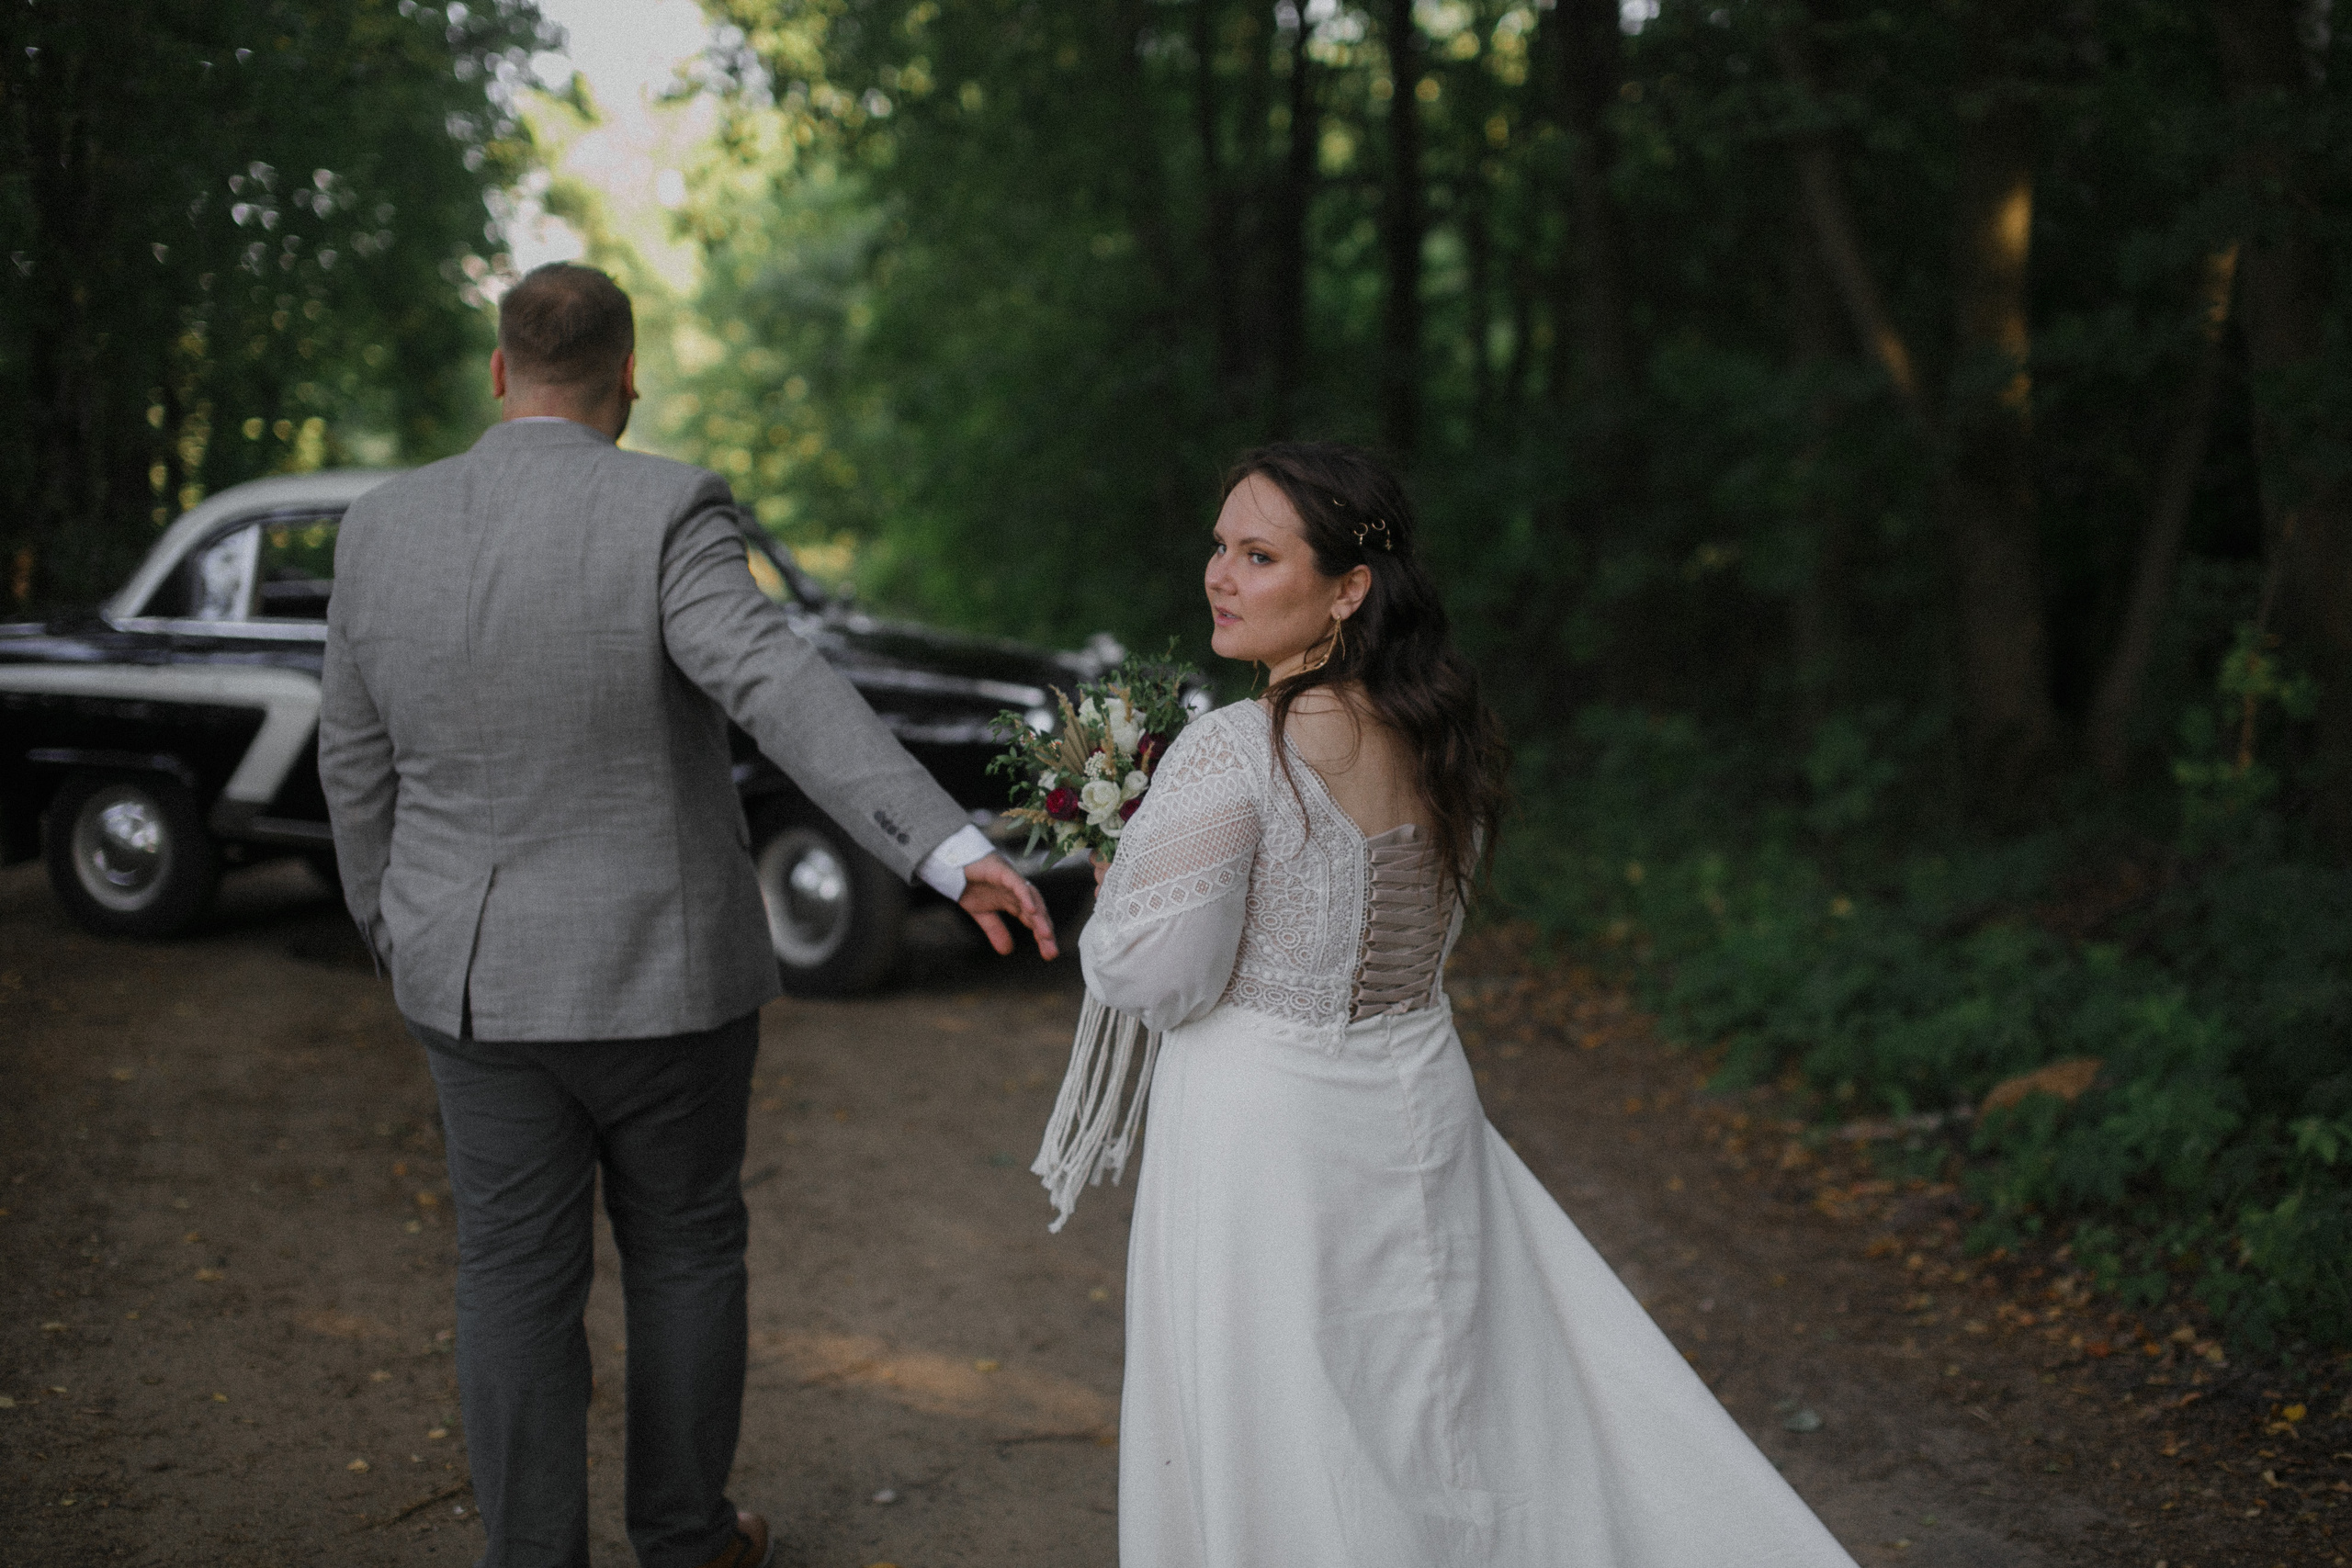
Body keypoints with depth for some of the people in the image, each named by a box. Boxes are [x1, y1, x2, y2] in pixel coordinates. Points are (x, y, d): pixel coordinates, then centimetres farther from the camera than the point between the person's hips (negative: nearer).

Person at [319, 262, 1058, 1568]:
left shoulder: (383, 529, -4)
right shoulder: (667, 516, -17)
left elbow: (360, 769, 4)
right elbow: (791, 695, -30)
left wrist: (400, 941, 18)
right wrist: (958, 856, -37)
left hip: (482, 974, 3)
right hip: (660, 972, -2)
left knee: (517, 1283, 12)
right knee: (684, 1252, 17)